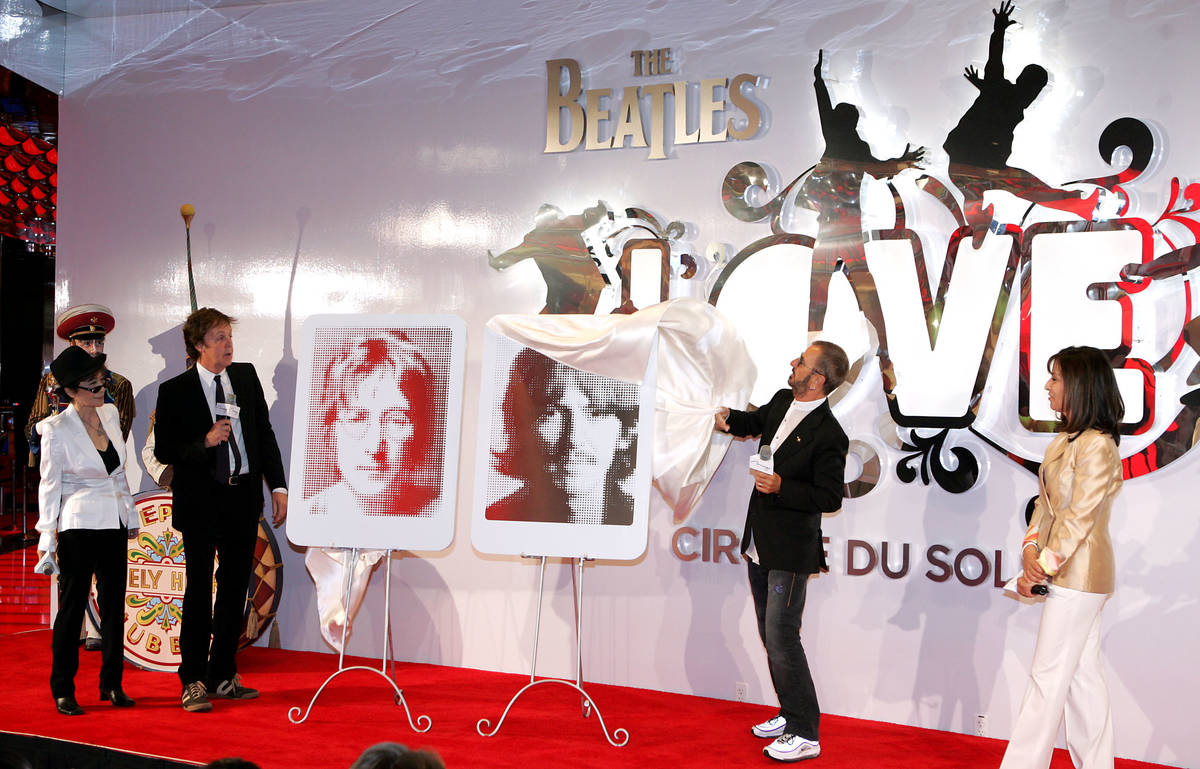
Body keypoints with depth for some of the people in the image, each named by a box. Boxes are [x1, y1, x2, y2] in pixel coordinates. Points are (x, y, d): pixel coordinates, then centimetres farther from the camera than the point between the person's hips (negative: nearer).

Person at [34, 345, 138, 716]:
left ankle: (112, 684, 19)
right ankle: (63, 690, 11)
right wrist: (47, 536, -7)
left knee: (114, 602, 9)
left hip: (114, 523, 6)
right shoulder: (57, 429, -9)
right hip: (78, 525, -6)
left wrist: (129, 514, 16)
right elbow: (49, 484, -5)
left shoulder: (110, 414, 7)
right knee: (73, 604, 1)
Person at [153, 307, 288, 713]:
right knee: (199, 592, -2)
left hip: (243, 497, 4)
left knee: (235, 589, 10)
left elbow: (265, 433, 9)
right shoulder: (175, 391, -5)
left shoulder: (246, 376, 6)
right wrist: (205, 442, -21)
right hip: (200, 501, -4)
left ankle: (223, 676, 21)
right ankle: (193, 682, 8)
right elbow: (164, 451, -5)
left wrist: (278, 486, 3)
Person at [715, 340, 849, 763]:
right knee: (771, 636, 17)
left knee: (781, 637, -7)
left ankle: (806, 735, 5)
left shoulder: (828, 435, -20)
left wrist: (781, 487, -26)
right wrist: (729, 418, 7)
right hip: (759, 544, 9)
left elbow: (830, 498, -18)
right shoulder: (781, 402, 4)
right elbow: (756, 421, 26)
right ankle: (791, 715, 32)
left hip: (791, 550, -9)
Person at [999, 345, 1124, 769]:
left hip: (1079, 571, -9)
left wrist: (1043, 568, -17)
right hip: (1069, 574, 9)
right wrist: (1031, 551, -3)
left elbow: (1079, 518, -19)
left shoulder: (1097, 445, -17)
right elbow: (1045, 501, 10)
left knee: (1048, 674, -4)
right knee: (1083, 675, 13)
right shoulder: (1064, 440, 13)